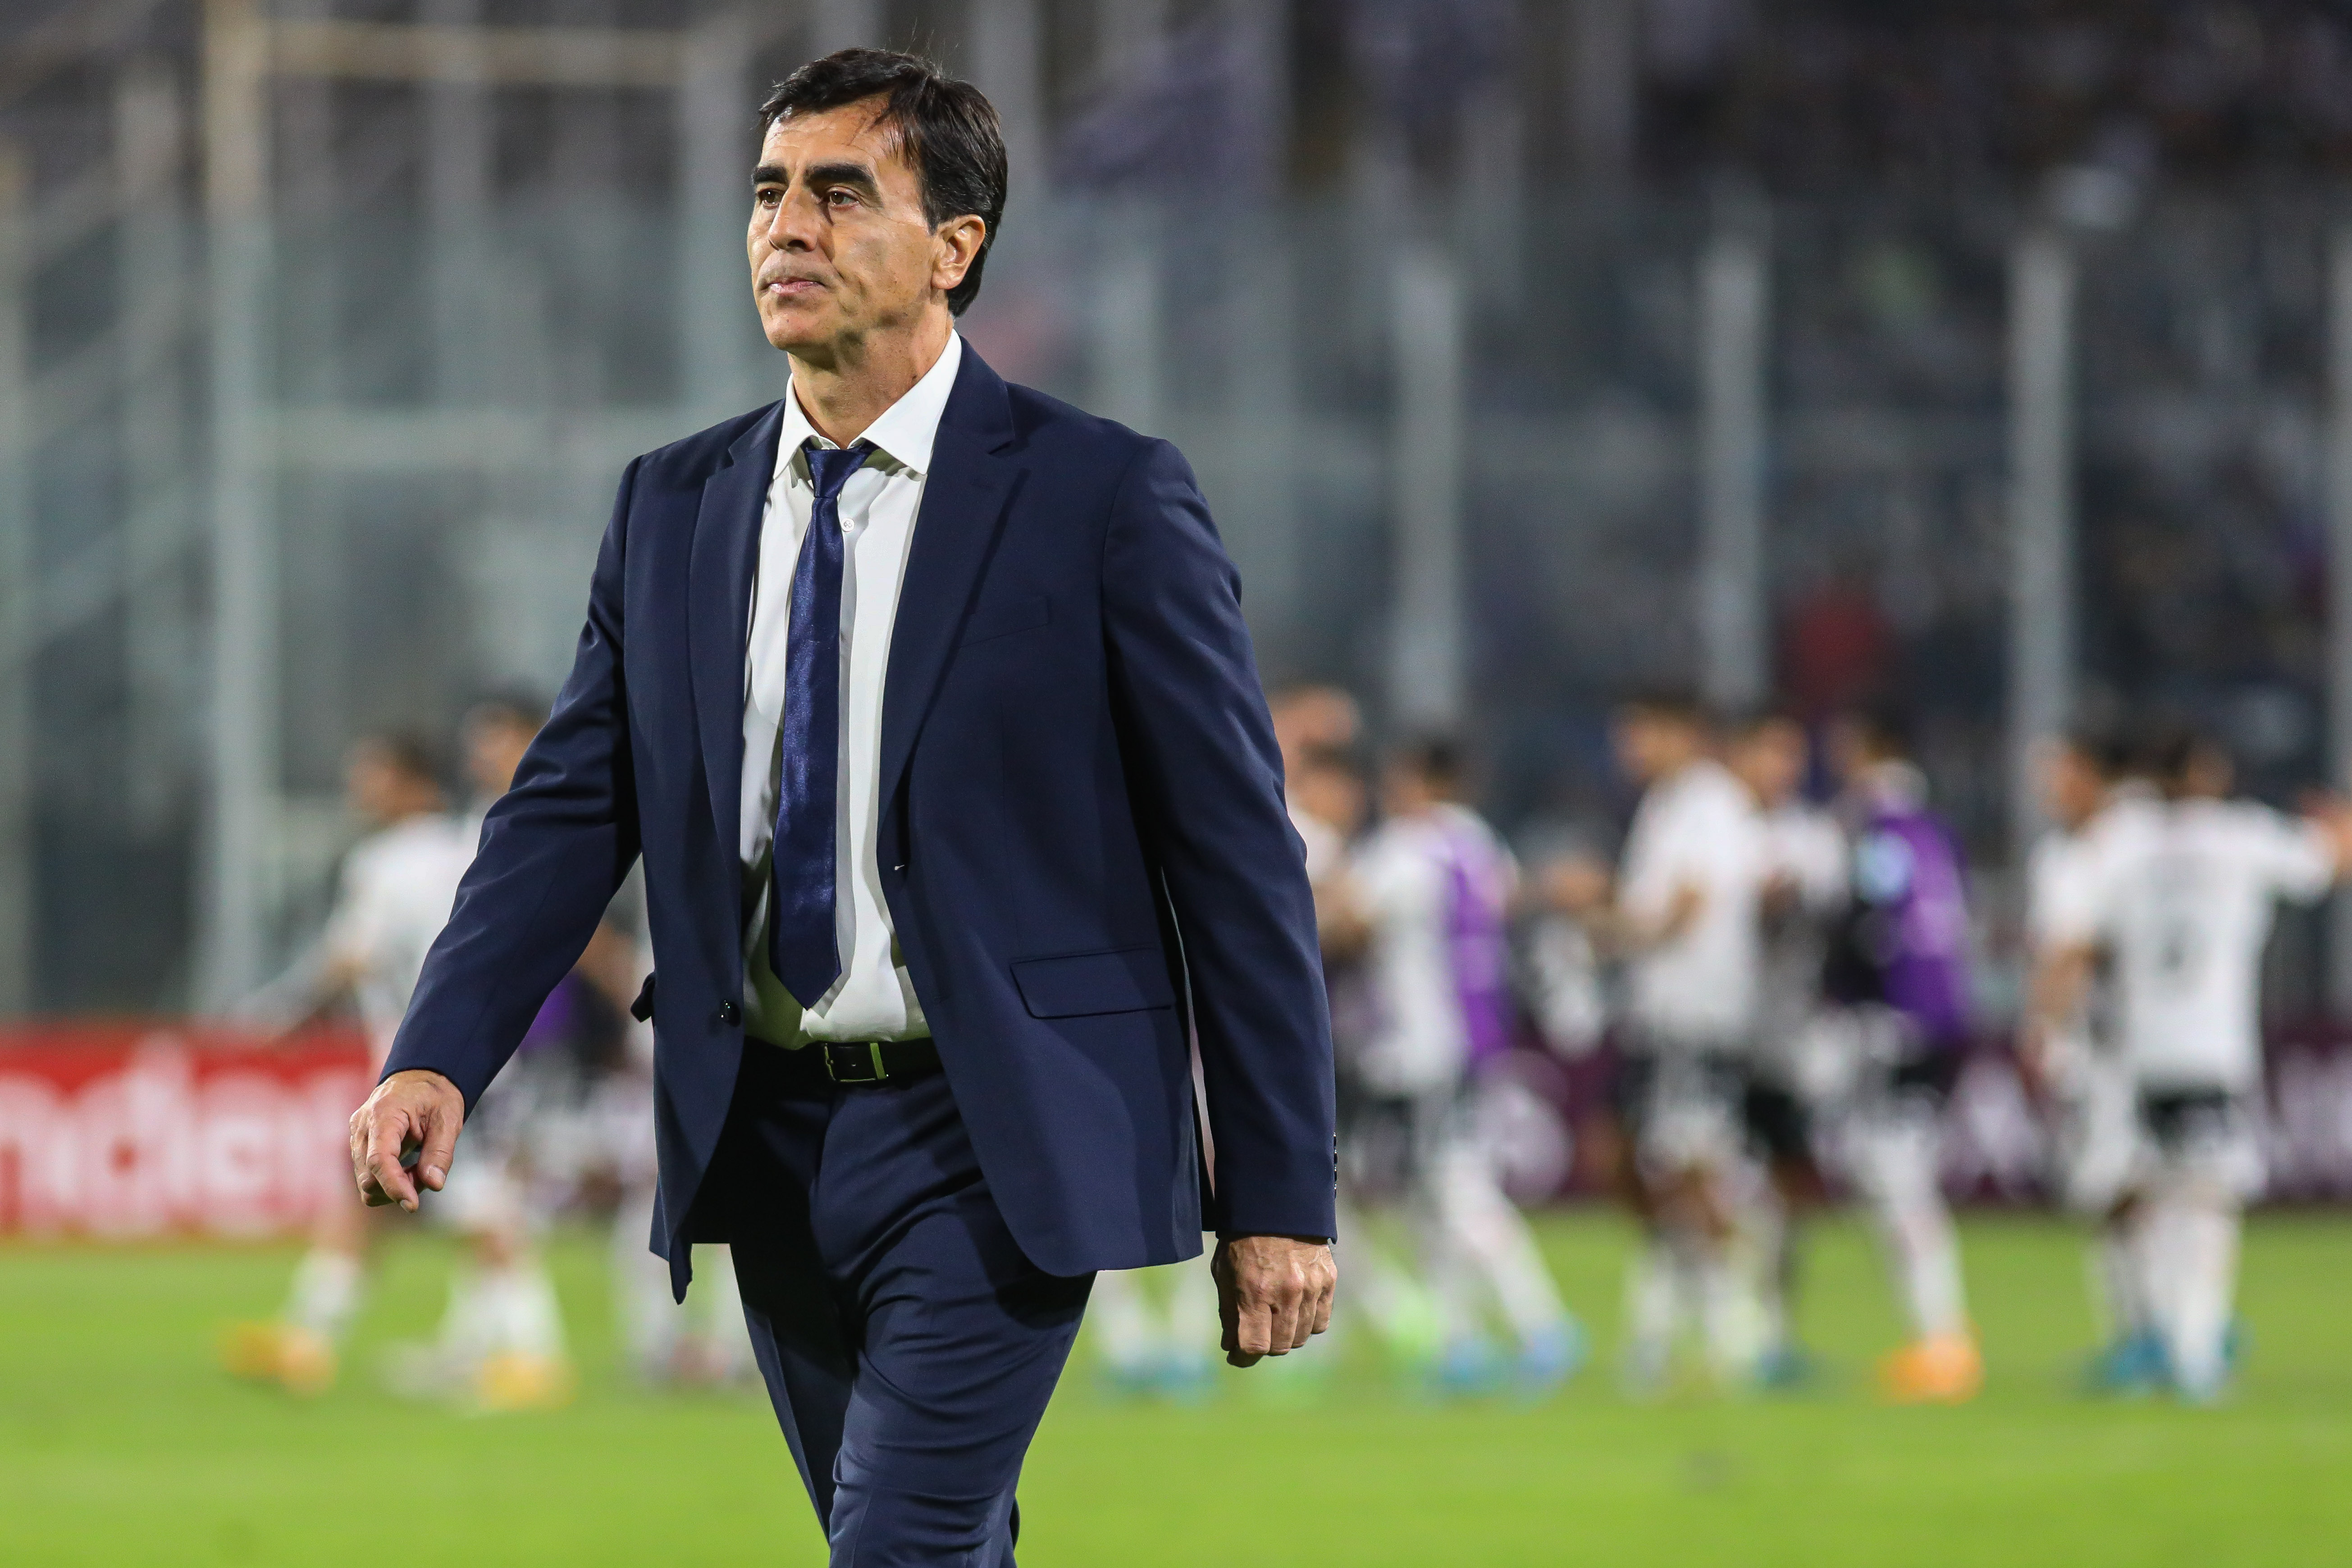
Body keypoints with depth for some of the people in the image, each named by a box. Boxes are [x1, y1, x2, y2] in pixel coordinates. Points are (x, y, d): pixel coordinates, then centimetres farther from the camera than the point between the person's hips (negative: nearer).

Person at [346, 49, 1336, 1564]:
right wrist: (438, 1058, -11)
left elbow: (1236, 850, -6)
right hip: (769, 1140, 6)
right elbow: (571, 807, 6)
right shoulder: (674, 510, 9)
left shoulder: (1104, 499, -6)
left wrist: (1281, 1197, -7)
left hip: (997, 1148, -6)